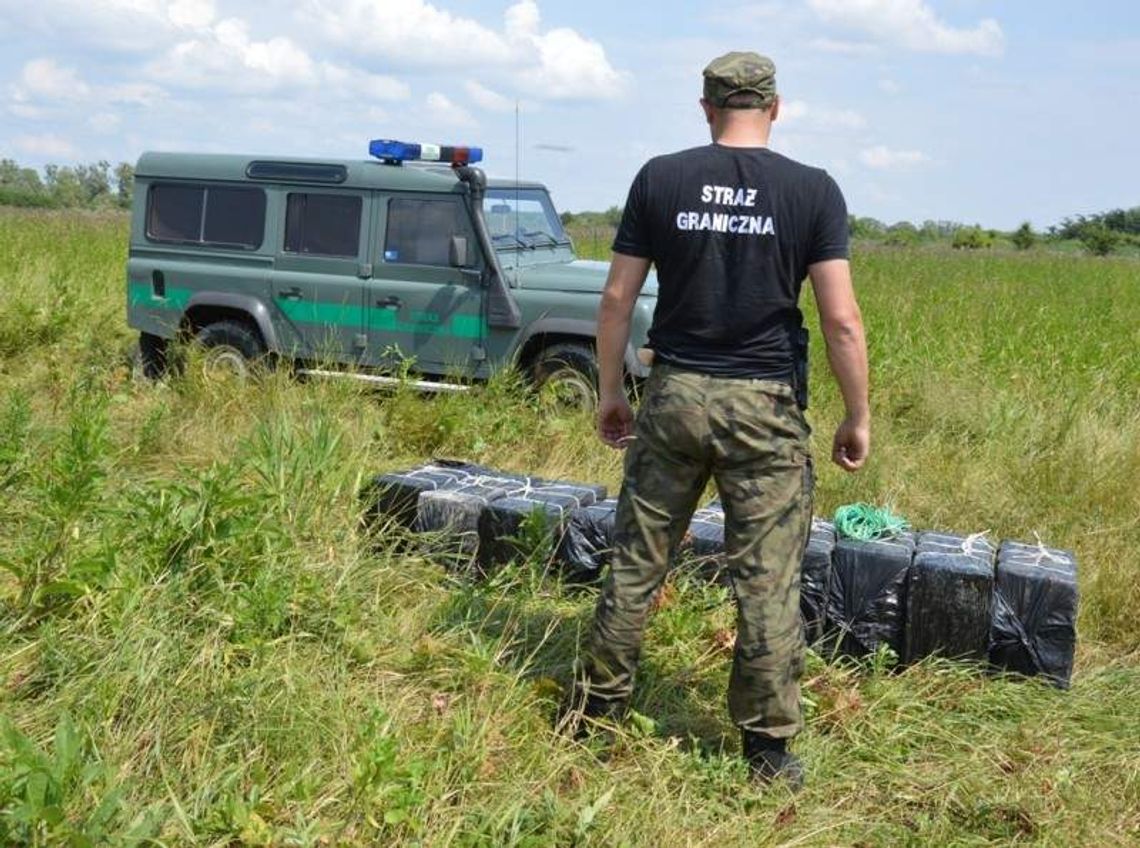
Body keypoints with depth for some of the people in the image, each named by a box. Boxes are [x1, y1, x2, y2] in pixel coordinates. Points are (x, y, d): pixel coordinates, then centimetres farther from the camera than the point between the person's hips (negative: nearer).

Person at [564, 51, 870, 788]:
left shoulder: (660, 180, 2)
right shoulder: (813, 190, -3)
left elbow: (618, 298, 2)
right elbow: (841, 320, -8)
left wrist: (610, 392, 13)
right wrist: (858, 418, 1)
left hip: (675, 395, 2)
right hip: (766, 406, -2)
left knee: (637, 560, 14)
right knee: (769, 579, 6)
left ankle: (598, 708, 26)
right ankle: (769, 744, 15)